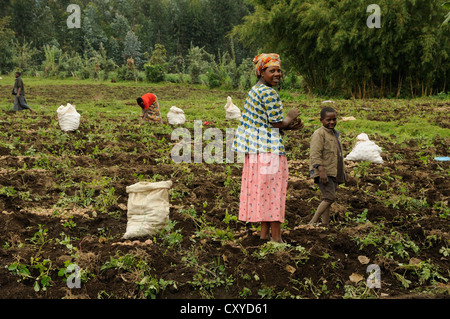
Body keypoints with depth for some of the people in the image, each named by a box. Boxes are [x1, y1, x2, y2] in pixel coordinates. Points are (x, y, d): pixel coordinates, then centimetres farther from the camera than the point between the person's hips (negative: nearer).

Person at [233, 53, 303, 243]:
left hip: (255, 147, 10)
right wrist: (290, 118, 5)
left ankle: (264, 233, 20)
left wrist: (290, 127, 12)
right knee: (273, 190, -5)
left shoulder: (254, 91, 16)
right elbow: (277, 123, -15)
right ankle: (276, 237, 0)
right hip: (268, 148, -10)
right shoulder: (269, 93, -15)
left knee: (261, 190, 13)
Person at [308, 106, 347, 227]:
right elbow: (315, 154, -19)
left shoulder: (334, 134, 20)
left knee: (327, 199, 9)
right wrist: (321, 170, -28)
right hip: (324, 173, -9)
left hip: (333, 172, 9)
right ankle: (313, 222, -16)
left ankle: (326, 224, 12)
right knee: (330, 197, -17)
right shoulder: (319, 134, -10)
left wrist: (343, 171, 27)